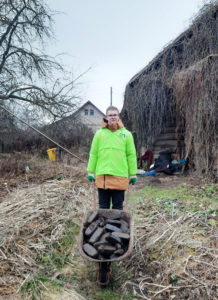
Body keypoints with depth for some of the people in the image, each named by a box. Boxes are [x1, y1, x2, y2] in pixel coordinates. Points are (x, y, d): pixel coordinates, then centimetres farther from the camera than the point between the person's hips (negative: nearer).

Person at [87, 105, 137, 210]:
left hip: (120, 176, 0)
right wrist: (91, 172, 6)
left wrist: (133, 174, 3)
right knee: (103, 205, 10)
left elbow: (131, 155, 5)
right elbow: (93, 154, 8)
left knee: (118, 206, 9)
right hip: (102, 175, 1)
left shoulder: (126, 134, 5)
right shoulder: (99, 134, 6)